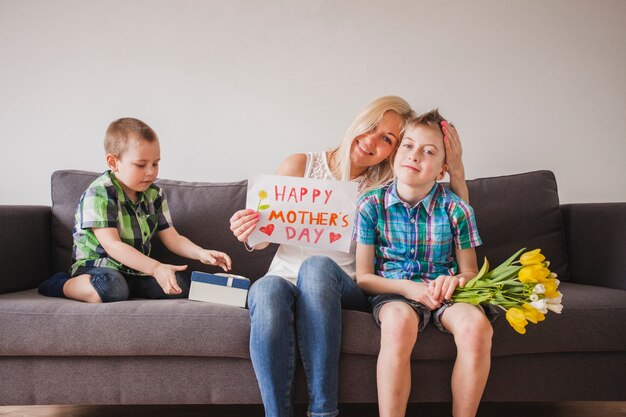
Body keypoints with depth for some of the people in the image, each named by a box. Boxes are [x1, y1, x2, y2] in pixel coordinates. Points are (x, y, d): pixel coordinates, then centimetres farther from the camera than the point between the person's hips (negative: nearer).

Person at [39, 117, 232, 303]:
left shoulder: (154, 194, 7)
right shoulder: (99, 193, -15)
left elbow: (172, 238, 7)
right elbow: (112, 245, -22)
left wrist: (201, 253, -14)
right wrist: (156, 268, -32)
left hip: (137, 269, 5)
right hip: (98, 265, -5)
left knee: (180, 284, -17)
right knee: (113, 289, -39)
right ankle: (59, 285, -10)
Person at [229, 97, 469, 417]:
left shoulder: (384, 188, 7)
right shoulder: (300, 165, 6)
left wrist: (456, 169, -4)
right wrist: (248, 234, -15)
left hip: (343, 287, 0)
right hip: (285, 276, 0)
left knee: (317, 266, -37)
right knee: (266, 291, -37)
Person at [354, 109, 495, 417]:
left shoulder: (456, 210, 1)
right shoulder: (371, 205, -1)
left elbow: (470, 272, 8)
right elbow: (363, 277, -1)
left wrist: (456, 280, -17)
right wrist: (408, 288, -17)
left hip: (443, 292, 2)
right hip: (392, 291, -1)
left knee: (476, 325, -31)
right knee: (399, 320, -37)